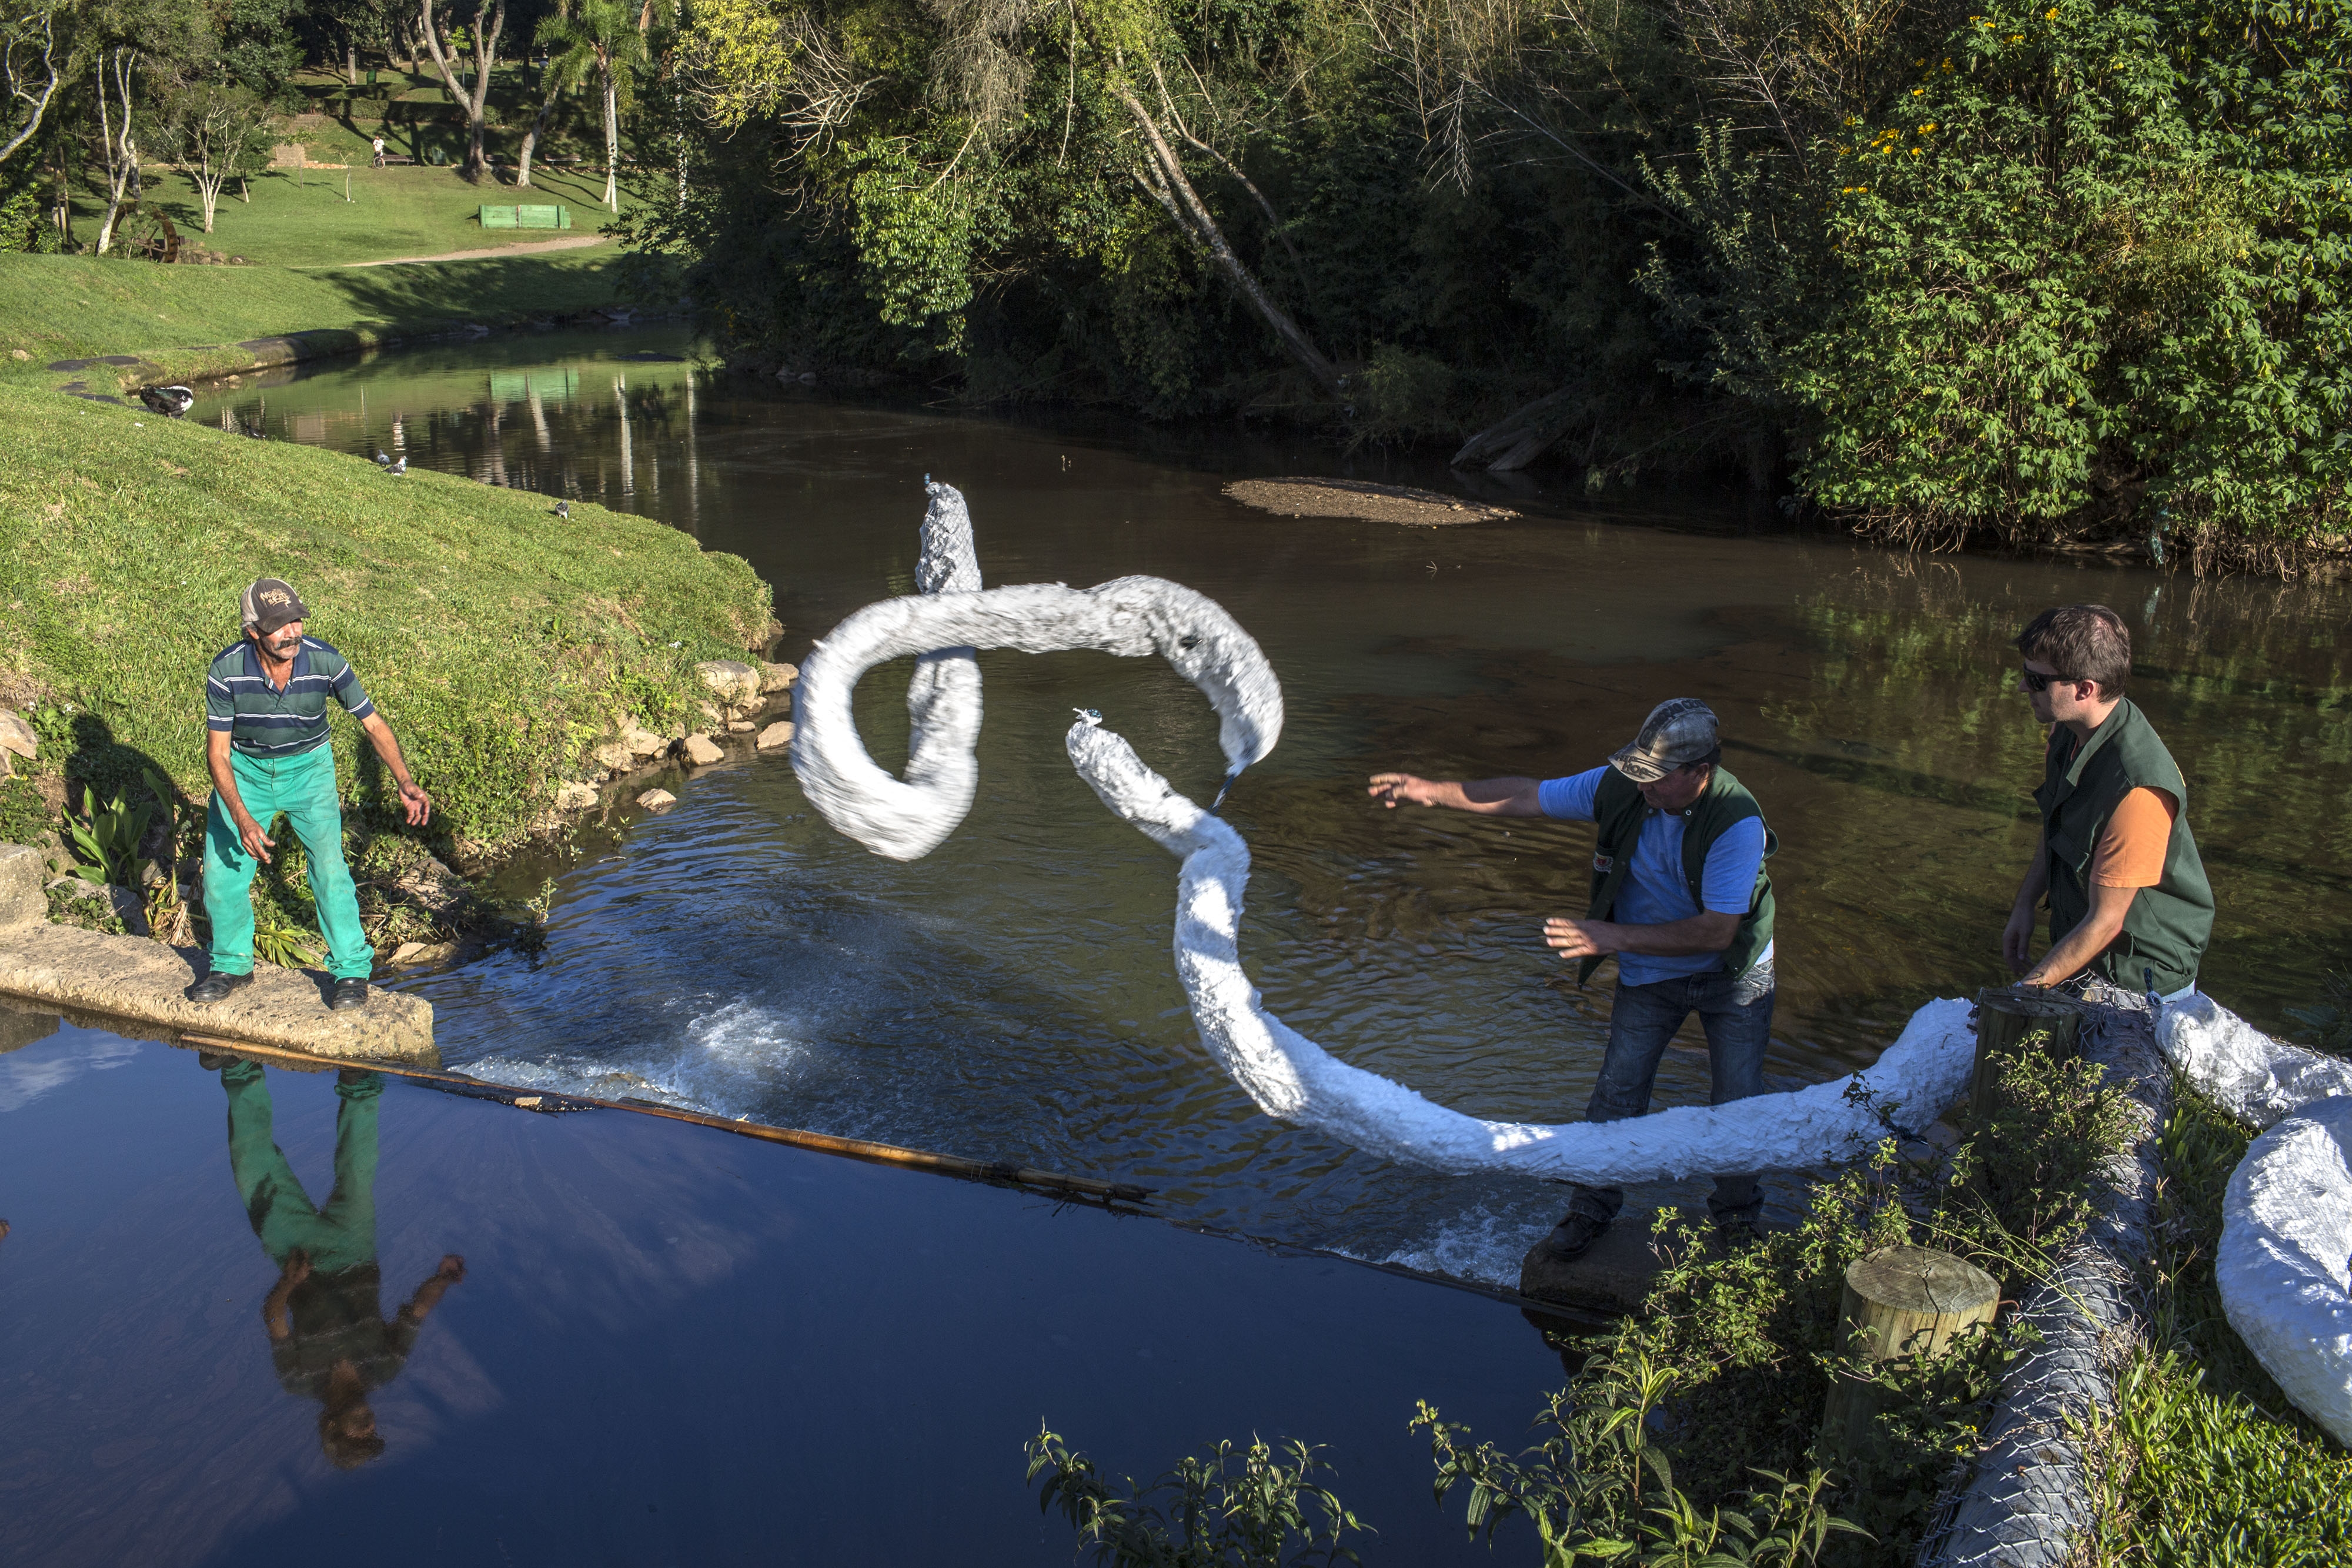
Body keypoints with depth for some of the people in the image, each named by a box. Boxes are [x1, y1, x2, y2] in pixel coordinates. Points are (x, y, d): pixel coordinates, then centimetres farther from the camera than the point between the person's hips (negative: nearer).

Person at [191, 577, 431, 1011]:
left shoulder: (325, 662, -25)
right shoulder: (228, 670, -25)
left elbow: (373, 723, -14)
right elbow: (218, 751, -18)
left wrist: (406, 784, -28)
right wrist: (242, 819, -31)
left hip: (308, 767, -1)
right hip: (245, 768, 1)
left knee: (328, 863, -17)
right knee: (222, 869, 0)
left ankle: (352, 970, -3)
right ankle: (232, 967, 23)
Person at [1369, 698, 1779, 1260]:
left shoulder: (1737, 822, -31)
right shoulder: (1619, 787, -18)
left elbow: (1717, 931, -33)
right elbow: (1524, 797, -7)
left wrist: (1615, 937, -36)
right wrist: (1430, 791, -10)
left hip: (1733, 974, -3)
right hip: (1649, 975, 3)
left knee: (1738, 1099, 4)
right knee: (1618, 1091, 1)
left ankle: (1736, 1213, 29)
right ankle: (1592, 1207, 20)